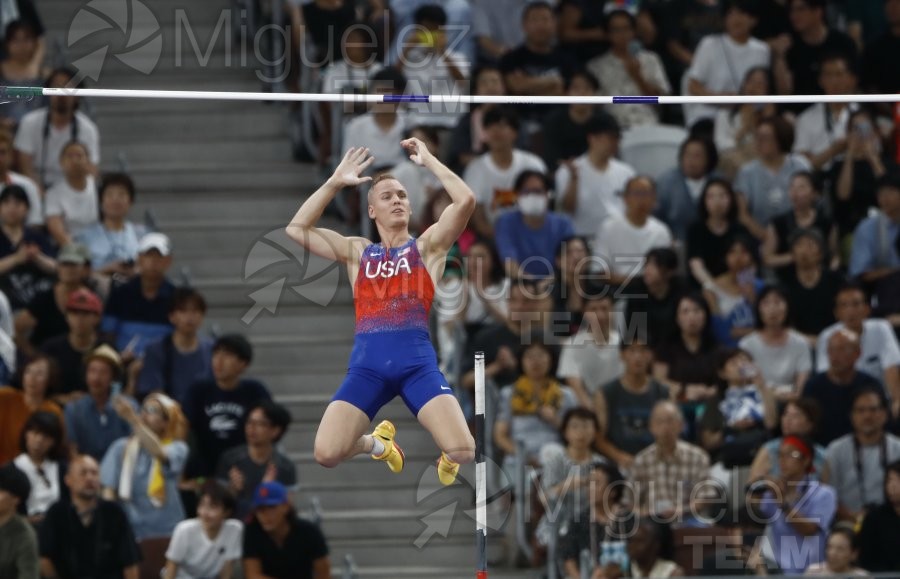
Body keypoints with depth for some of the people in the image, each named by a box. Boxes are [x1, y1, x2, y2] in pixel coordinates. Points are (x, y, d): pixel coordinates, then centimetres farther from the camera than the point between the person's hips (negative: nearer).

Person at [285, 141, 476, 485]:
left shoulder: (427, 246, 14)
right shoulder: (356, 252, 20)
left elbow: (466, 201, -1)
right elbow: (296, 229, 12)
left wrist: (428, 160, 6)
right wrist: (335, 182, 10)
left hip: (417, 362, -2)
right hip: (367, 366, 2)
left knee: (463, 451, -21)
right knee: (326, 454, -17)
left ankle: (446, 454, 22)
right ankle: (378, 444, 21)